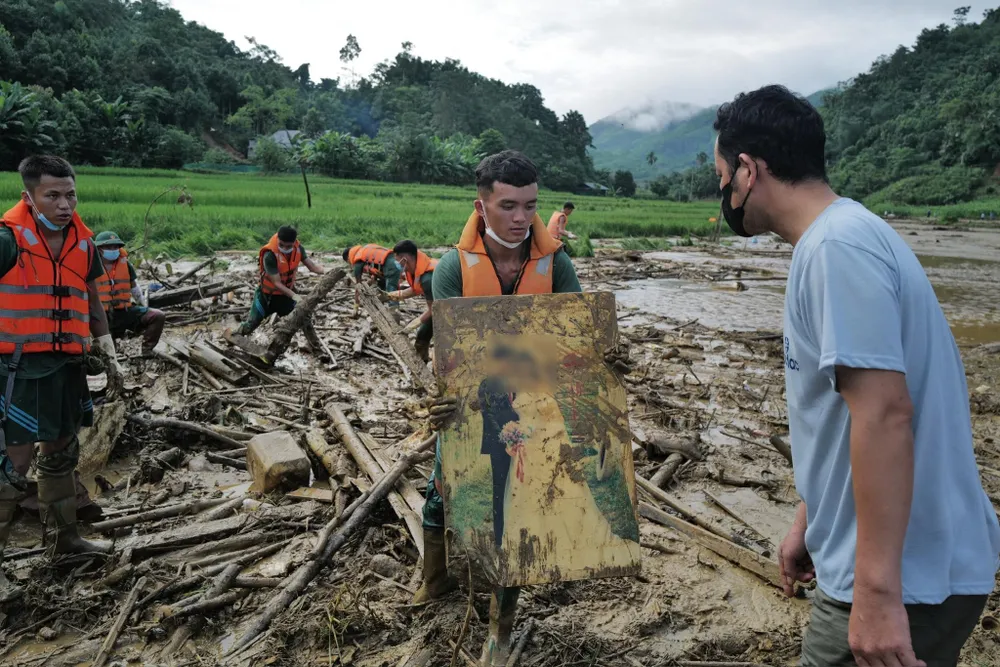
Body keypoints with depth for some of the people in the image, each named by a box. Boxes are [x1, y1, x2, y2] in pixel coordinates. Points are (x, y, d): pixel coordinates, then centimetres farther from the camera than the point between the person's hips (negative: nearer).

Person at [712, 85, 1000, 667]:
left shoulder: (837, 246, -21)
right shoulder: (840, 235, 9)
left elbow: (883, 414, -27)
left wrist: (877, 591, -26)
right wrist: (810, 523, 20)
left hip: (907, 579, -9)